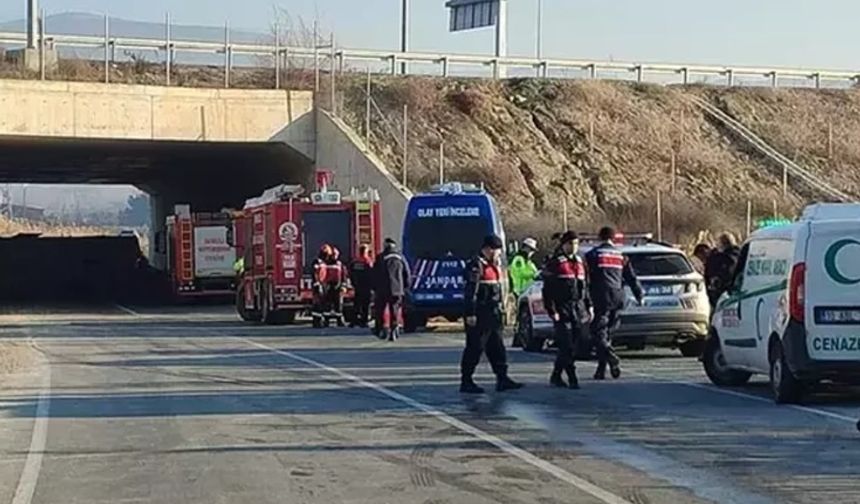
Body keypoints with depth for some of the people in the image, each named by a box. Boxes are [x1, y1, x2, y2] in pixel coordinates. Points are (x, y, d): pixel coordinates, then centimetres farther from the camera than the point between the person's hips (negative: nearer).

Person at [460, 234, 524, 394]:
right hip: (480, 315, -10)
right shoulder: (476, 265, -14)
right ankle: (466, 382, 2)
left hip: (493, 314, 10)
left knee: (496, 347, 11)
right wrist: (470, 314, -23)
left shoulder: (493, 265, 17)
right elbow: (470, 292, -19)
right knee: (475, 348, -4)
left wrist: (500, 306, 22)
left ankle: (502, 379, 15)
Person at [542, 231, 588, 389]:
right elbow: (547, 290, -9)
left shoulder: (579, 262, 17)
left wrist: (588, 307, 17)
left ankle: (556, 376, 17)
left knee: (573, 345, 7)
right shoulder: (554, 263, -5)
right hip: (562, 310, -7)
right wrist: (552, 311, -15)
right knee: (566, 346, -10)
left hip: (578, 309, 7)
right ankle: (572, 379, -10)